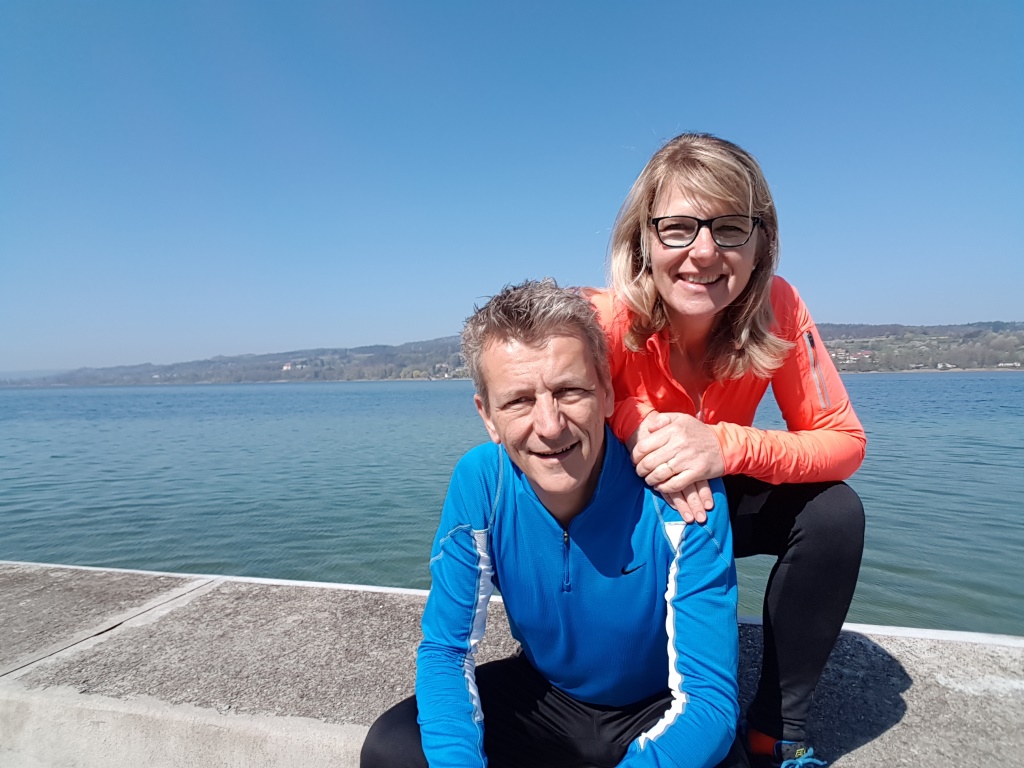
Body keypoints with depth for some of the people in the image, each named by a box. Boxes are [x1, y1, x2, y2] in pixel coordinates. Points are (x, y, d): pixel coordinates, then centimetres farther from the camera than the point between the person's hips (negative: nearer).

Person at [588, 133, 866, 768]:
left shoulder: (775, 307, -21)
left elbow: (844, 441, -19)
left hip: (721, 500, 2)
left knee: (834, 511, -23)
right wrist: (636, 426, -39)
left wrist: (727, 447, -39)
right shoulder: (606, 323, -30)